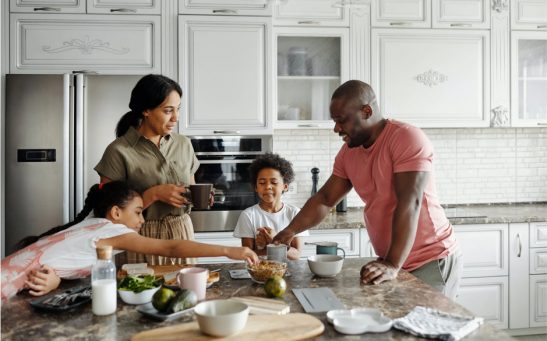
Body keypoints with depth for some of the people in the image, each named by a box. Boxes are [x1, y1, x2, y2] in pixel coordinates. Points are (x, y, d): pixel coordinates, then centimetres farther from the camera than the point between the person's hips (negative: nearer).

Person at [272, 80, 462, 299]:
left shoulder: (407, 138, -17)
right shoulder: (348, 152, 5)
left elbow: (409, 205, -25)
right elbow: (325, 199, 9)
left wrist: (392, 265, -31)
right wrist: (290, 231, -5)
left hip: (432, 261, -6)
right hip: (393, 262, 6)